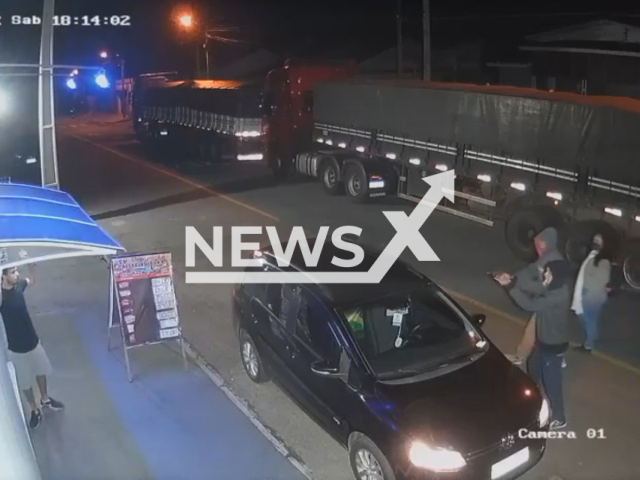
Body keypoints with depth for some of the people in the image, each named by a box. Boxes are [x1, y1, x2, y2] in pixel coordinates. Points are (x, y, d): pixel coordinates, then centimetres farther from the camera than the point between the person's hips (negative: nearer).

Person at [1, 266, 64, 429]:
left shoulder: (18, 285, -9)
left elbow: (30, 280, 16)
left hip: (33, 341, 6)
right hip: (17, 348, -6)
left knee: (41, 371, 25)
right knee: (26, 382, 16)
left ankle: (45, 399, 50)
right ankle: (35, 410, 38)